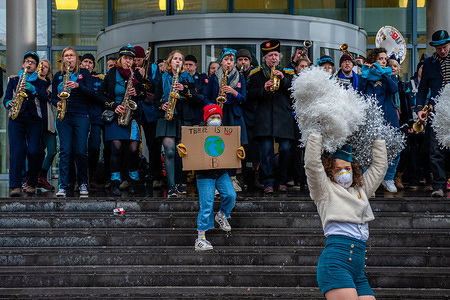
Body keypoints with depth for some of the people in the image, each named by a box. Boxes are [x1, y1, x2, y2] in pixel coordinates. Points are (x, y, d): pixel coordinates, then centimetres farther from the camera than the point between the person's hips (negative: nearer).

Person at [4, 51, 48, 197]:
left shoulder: (40, 82, 14)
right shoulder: (14, 79, 17)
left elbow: (44, 99, -2)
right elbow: (6, 98, 12)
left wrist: (32, 89, -17)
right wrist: (10, 103, -11)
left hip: (34, 120, 0)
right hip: (16, 119, 0)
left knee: (33, 151, -11)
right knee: (16, 151, -14)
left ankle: (32, 184, 5)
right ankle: (15, 186, -18)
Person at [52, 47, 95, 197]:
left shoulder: (84, 73, 7)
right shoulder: (58, 76, 14)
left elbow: (91, 94, -3)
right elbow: (53, 97, 16)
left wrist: (78, 85, -19)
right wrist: (57, 103, -6)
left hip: (81, 117, -2)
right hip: (63, 117, 2)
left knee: (81, 151, -5)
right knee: (65, 151, -6)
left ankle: (83, 183, 12)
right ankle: (63, 186, -5)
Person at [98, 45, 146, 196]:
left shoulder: (136, 75, 8)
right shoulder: (111, 74, 3)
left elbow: (144, 95, 14)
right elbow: (101, 94, 4)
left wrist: (137, 93, -8)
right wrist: (114, 106, -9)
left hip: (132, 117, 1)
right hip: (115, 116, -1)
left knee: (133, 149, -8)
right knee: (117, 148, -11)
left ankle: (133, 181, 9)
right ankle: (115, 183, -2)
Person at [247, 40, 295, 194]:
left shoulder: (288, 74, 16)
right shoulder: (256, 74, 14)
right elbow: (250, 95, 6)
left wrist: (283, 80, -8)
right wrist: (263, 89, -11)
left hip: (284, 117, 1)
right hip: (264, 117, -1)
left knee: (285, 149, -5)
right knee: (266, 149, -10)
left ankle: (282, 182, 9)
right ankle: (268, 183, -4)